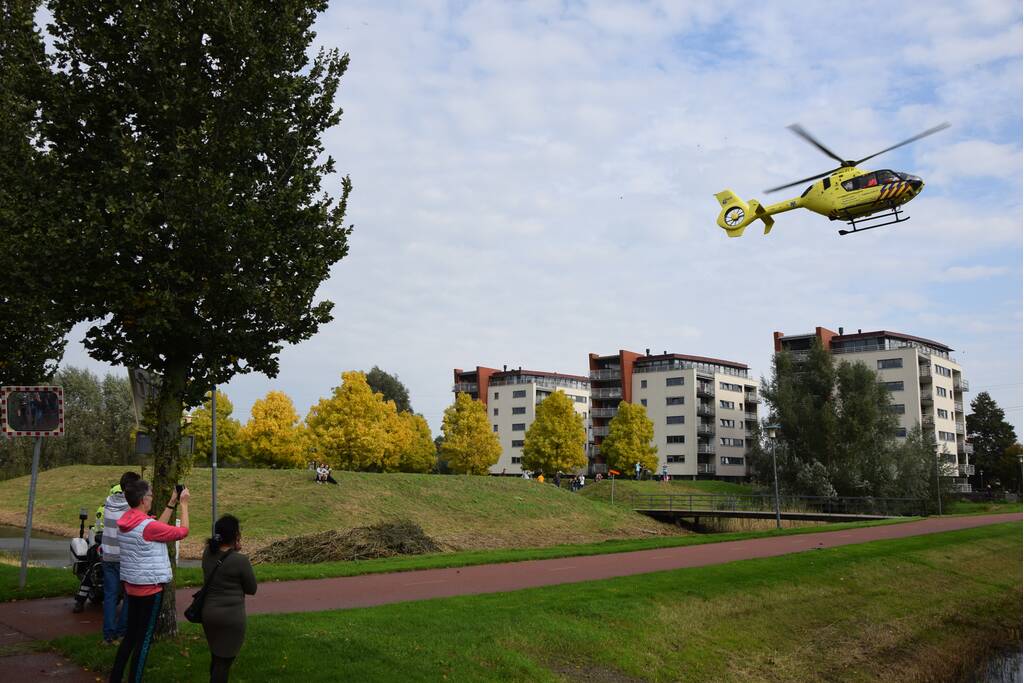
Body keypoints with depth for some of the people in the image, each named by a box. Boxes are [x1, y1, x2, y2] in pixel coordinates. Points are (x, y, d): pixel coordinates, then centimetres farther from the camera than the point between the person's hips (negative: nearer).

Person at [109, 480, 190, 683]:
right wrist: (184, 504, -3)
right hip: (150, 588, -8)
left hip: (131, 585, 8)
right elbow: (182, 531, -12)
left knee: (130, 634, 19)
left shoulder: (124, 522, 2)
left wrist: (172, 503, 13)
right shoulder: (148, 526, -22)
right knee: (144, 639, 3)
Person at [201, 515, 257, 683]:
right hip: (231, 616, -7)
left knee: (216, 656, 24)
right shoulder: (240, 560, -20)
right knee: (224, 660, 5)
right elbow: (252, 589, -7)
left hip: (208, 612, 7)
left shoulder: (208, 552, -2)